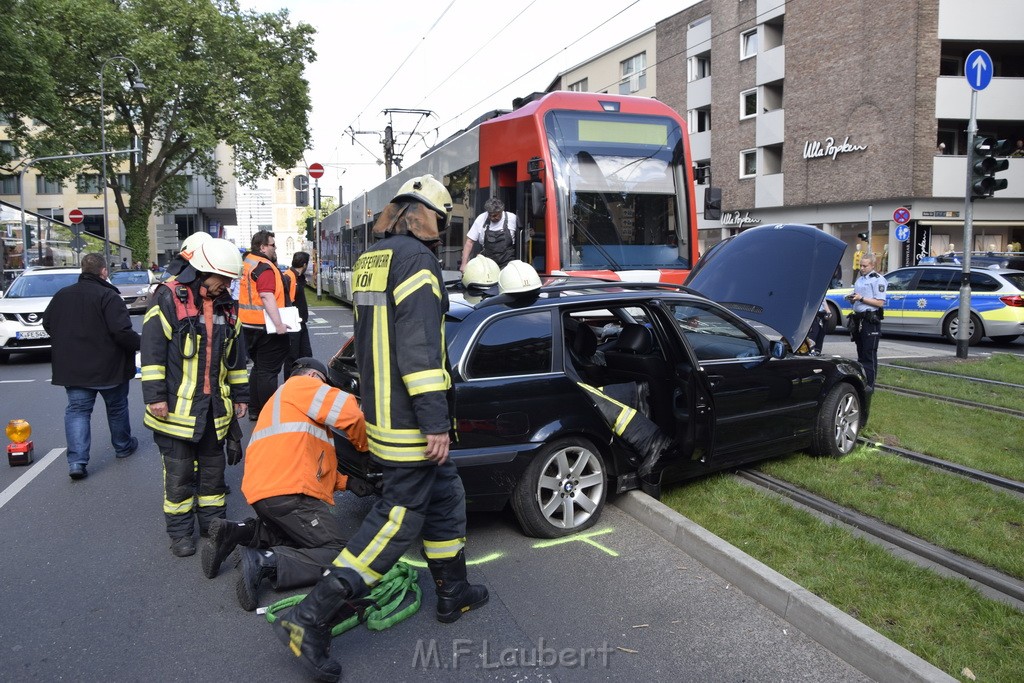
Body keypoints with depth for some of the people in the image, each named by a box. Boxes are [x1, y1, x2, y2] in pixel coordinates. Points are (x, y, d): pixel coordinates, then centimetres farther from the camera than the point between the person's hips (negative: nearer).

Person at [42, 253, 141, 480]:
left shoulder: (61, 295, 3)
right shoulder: (109, 296, -18)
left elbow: (47, 323, 15)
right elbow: (122, 332, -26)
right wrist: (140, 343, -10)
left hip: (72, 368, 4)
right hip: (108, 368, -4)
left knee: (77, 410, 8)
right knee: (117, 408, 16)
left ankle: (76, 460, -3)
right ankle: (123, 446, 32)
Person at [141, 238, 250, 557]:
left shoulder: (227, 305, 9)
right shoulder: (168, 298, -10)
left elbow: (235, 355, 15)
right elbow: (152, 349, -12)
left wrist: (240, 394, 15)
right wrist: (155, 396, -14)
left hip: (215, 406, 5)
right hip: (178, 405, -5)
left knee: (213, 467, 14)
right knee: (179, 471, 5)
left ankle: (213, 522, 28)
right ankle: (180, 531, 19)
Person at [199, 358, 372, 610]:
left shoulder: (281, 400, 34)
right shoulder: (301, 385, 4)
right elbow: (349, 412, -9)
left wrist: (347, 482, 20)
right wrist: (364, 447, 9)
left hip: (263, 490, 10)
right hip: (287, 492, -10)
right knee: (338, 555, -7)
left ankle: (235, 532, 10)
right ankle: (265, 562, -21)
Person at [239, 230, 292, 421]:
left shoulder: (247, 261, 12)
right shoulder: (265, 267, -17)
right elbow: (267, 297, -27)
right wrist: (279, 324, -29)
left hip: (249, 325, 10)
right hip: (266, 327, -10)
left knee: (259, 367, 20)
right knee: (268, 371, -4)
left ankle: (254, 410, 26)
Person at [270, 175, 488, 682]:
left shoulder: (370, 260, 14)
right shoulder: (416, 259, -16)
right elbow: (420, 348, -23)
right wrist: (436, 423, -22)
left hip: (381, 408, 10)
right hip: (408, 421, -10)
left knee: (445, 497, 20)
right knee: (399, 518, -2)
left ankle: (453, 593, 33)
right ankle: (312, 618, 0)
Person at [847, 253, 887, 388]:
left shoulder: (878, 280, -6)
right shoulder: (859, 280, 18)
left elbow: (880, 302, -13)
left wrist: (861, 298, -18)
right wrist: (852, 298, 5)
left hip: (870, 320, -8)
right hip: (858, 319, 8)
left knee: (869, 355, -7)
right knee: (861, 353, 14)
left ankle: (869, 385, -5)